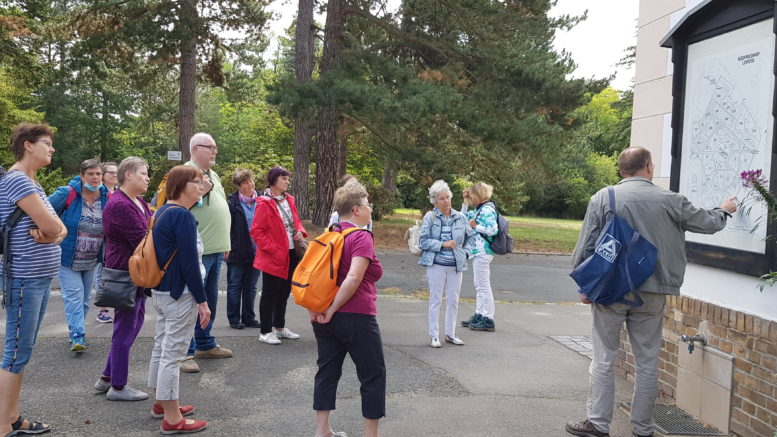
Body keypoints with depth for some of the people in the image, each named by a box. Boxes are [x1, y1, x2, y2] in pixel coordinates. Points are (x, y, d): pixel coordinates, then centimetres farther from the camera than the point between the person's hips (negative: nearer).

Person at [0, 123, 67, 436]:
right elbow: (51, 226, -21)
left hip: (40, 276, 9)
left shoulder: (32, 183, 16)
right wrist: (49, 230, 1)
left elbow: (60, 229, 10)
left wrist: (52, 233, -11)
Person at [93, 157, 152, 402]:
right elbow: (142, 240, -20)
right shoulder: (119, 205, -19)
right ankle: (117, 387, 12)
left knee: (135, 322, 17)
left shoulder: (139, 202, 14)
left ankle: (107, 378, 27)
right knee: (126, 328, -1)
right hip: (125, 273, -10)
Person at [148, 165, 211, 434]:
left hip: (161, 291, 10)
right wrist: (202, 301, -16)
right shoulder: (182, 216, -19)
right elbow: (189, 263, -21)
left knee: (162, 347, 19)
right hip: (179, 294, -10)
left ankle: (161, 403, 33)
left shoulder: (162, 211, 11)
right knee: (173, 353, -3)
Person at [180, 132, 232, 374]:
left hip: (215, 250, 9)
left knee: (210, 300, 17)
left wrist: (224, 243, 23)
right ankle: (186, 352, 3)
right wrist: (202, 190, -23)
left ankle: (205, 344, 29)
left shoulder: (213, 175, 18)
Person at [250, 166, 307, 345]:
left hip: (291, 255, 8)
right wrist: (273, 250, -18)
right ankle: (266, 332, 10)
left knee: (284, 293, 17)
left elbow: (296, 221, 23)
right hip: (273, 257, -8)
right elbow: (256, 232, -14)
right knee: (270, 294, 1)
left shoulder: (289, 199, 10)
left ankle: (279, 327, 30)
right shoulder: (264, 203, -13)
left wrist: (300, 232, 0)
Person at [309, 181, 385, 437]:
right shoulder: (362, 237, -12)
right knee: (374, 375, 5)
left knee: (327, 371, 15)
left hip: (325, 317, 8)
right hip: (356, 317, -7)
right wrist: (333, 310, -15)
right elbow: (354, 278, -23)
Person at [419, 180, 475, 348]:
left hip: (456, 265, 4)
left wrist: (465, 251, 5)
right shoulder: (429, 217, -5)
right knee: (435, 300, 2)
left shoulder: (460, 217, 6)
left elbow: (471, 236, 18)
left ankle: (450, 334, 22)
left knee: (453, 301, 9)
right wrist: (443, 244, -16)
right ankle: (434, 336, 10)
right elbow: (424, 241, -9)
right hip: (436, 265, -4)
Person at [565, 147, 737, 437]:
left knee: (603, 359, 7)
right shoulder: (669, 201, -1)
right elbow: (707, 223, 13)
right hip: (651, 293, 1)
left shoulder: (603, 198, -4)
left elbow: (586, 245, -5)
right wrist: (725, 211, 35)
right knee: (647, 362, 11)